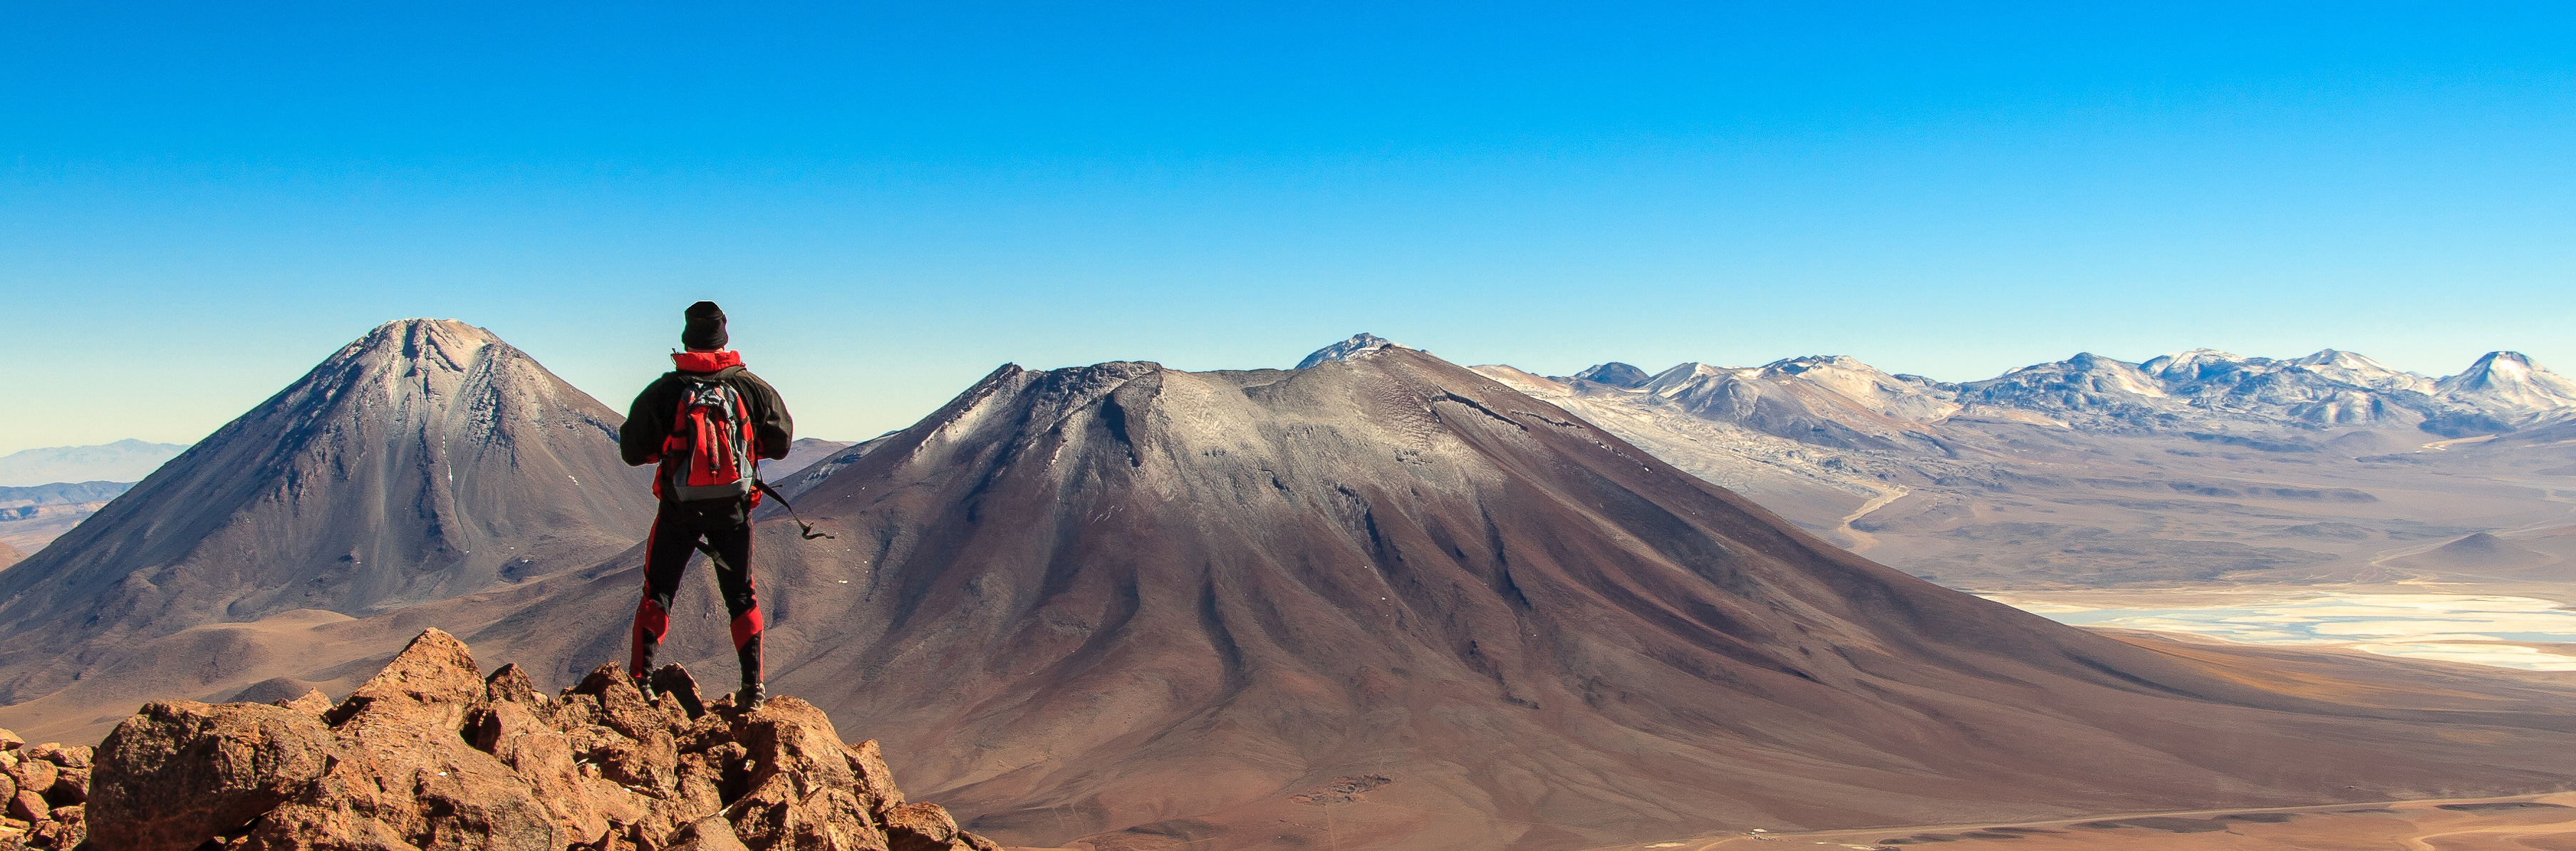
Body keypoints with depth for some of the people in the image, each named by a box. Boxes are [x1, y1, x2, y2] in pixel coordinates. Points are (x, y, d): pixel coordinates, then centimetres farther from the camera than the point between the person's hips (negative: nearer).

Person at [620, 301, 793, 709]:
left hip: (678, 510, -1)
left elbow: (631, 451, -2)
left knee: (657, 593, 12)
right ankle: (753, 686, 10)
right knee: (741, 595, 13)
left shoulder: (663, 391, -6)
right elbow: (780, 442, 7)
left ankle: (641, 680, 5)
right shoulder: (752, 387, -2)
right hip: (734, 510, 1)